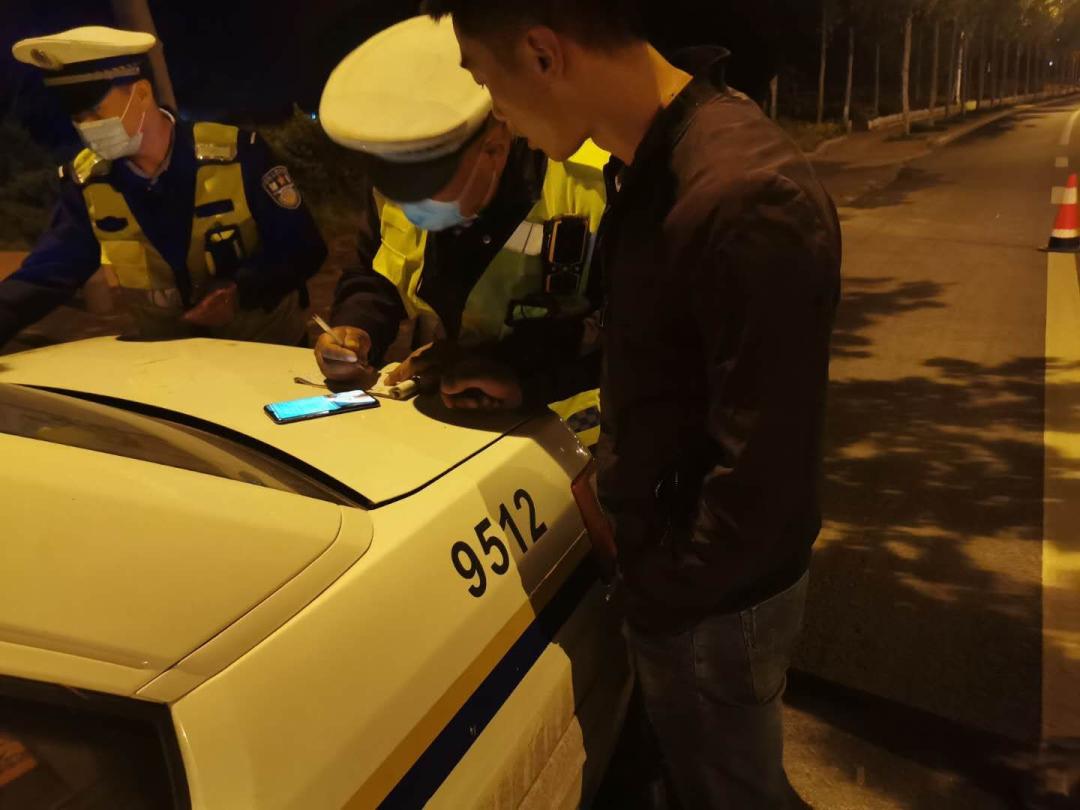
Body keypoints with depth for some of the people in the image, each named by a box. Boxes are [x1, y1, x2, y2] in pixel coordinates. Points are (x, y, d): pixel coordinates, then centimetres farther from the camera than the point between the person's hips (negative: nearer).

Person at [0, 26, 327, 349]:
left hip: (268, 343, -4)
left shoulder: (235, 154, -15)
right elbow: (46, 273, -3)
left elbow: (304, 249, -13)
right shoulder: (86, 182, -3)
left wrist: (241, 290, -28)